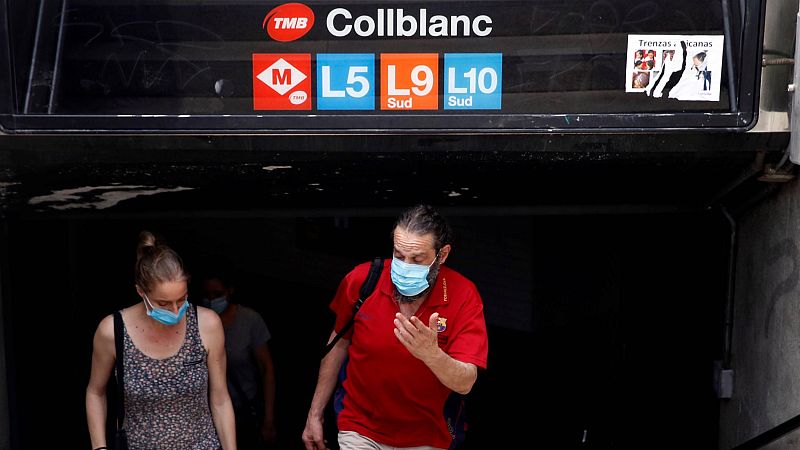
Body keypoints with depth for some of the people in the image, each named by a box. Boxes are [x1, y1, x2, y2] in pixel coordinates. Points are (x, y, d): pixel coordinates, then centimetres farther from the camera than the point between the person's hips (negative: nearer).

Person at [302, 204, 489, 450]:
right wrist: (315, 414, 5)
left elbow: (465, 384, -24)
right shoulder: (360, 280, -15)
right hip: (360, 430, 0)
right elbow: (338, 345, 2)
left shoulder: (463, 296, -19)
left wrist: (431, 354, -45)